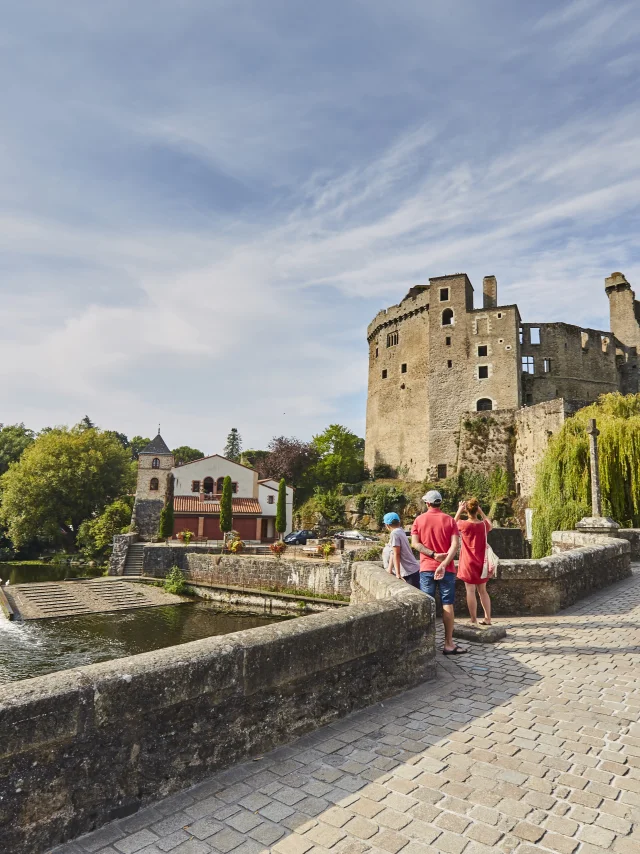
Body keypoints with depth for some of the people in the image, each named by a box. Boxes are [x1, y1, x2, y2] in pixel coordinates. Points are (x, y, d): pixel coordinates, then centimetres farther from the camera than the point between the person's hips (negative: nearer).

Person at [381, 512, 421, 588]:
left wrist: (398, 574, -19)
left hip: (410, 572, -9)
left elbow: (396, 554, -18)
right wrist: (389, 570, 18)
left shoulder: (394, 533, -14)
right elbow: (393, 553, 15)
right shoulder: (400, 531, 12)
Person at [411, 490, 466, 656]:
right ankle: (449, 644, 6)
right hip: (446, 569, -1)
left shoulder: (419, 520, 1)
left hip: (426, 568, 1)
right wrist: (443, 564, -17)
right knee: (447, 605, 4)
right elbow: (455, 545, -11)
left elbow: (415, 543, -7)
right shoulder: (449, 520, 0)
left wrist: (433, 554, -11)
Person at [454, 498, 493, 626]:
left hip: (468, 563, -4)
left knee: (470, 591, -1)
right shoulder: (484, 524, -3)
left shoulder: (464, 524, -13)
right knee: (482, 590, 15)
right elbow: (490, 525, 22)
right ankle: (488, 618, 18)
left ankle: (474, 621, 0)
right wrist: (481, 512, 15)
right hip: (481, 562, 4)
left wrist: (459, 511, 9)